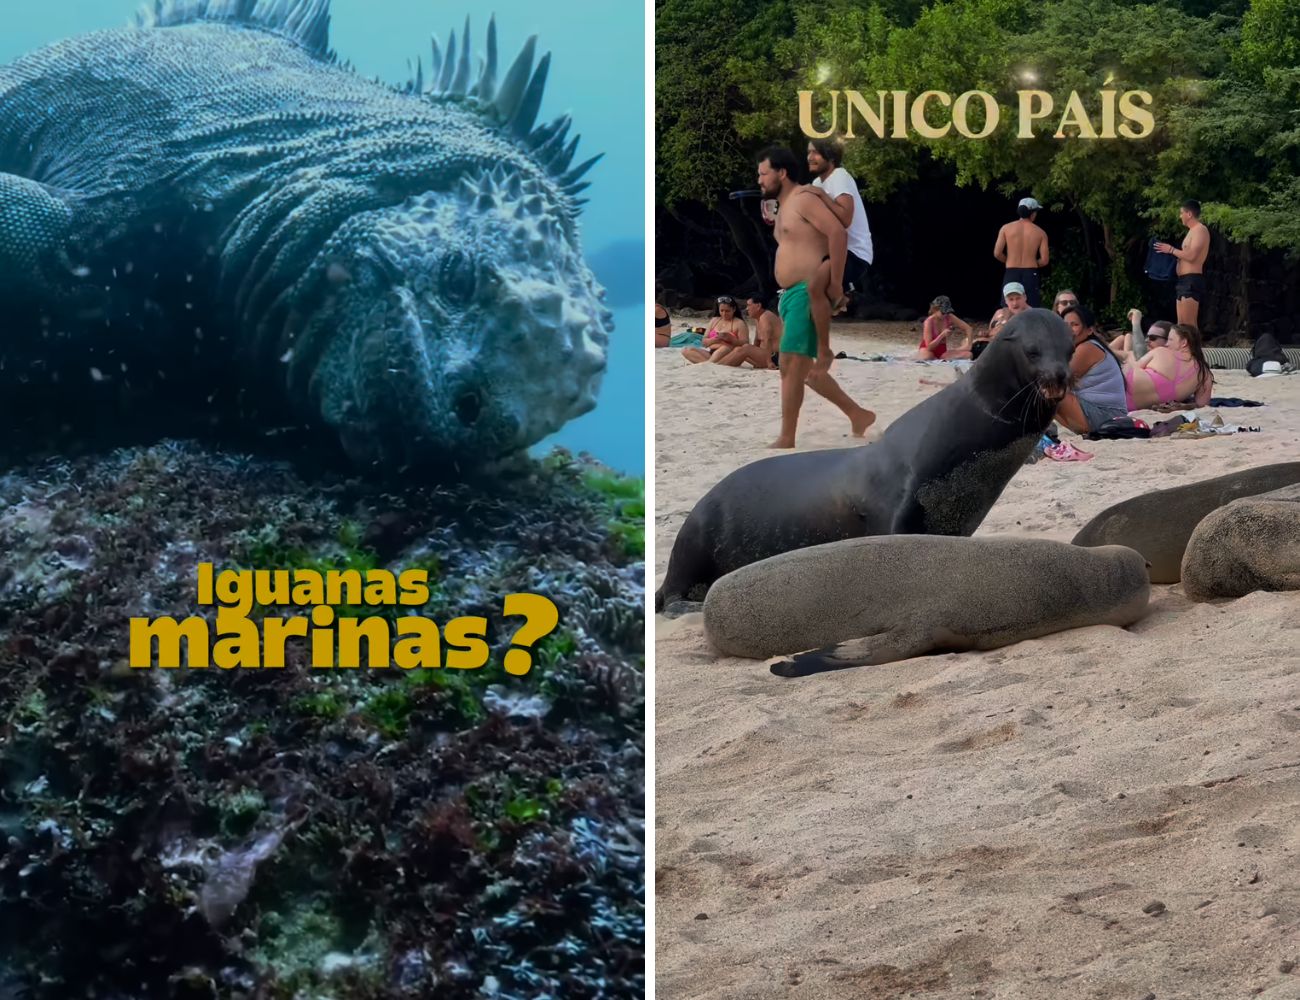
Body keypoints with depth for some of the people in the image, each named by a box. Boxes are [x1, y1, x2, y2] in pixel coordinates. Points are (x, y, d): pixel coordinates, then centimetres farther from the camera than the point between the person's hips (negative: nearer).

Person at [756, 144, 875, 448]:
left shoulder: (803, 198, -11)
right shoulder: (785, 206, 20)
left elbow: (838, 233, -21)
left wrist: (836, 283, -22)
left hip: (809, 294, -11)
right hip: (791, 295, 11)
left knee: (791, 367, -11)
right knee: (805, 369, 13)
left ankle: (786, 439, -8)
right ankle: (858, 415, 22)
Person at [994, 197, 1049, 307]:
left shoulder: (1006, 228, 1)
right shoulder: (1040, 233, 0)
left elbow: (997, 253, -3)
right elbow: (1044, 260, -3)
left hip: (1011, 273, 0)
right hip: (1030, 274, 0)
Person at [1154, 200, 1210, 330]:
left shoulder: (1200, 230, -10)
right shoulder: (1193, 231, 22)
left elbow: (1191, 256, -21)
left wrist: (1171, 250, -11)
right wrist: (1172, 252, 10)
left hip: (1191, 281, -11)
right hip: (1184, 281, 11)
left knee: (1189, 325, -15)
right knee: (1182, 324, 9)